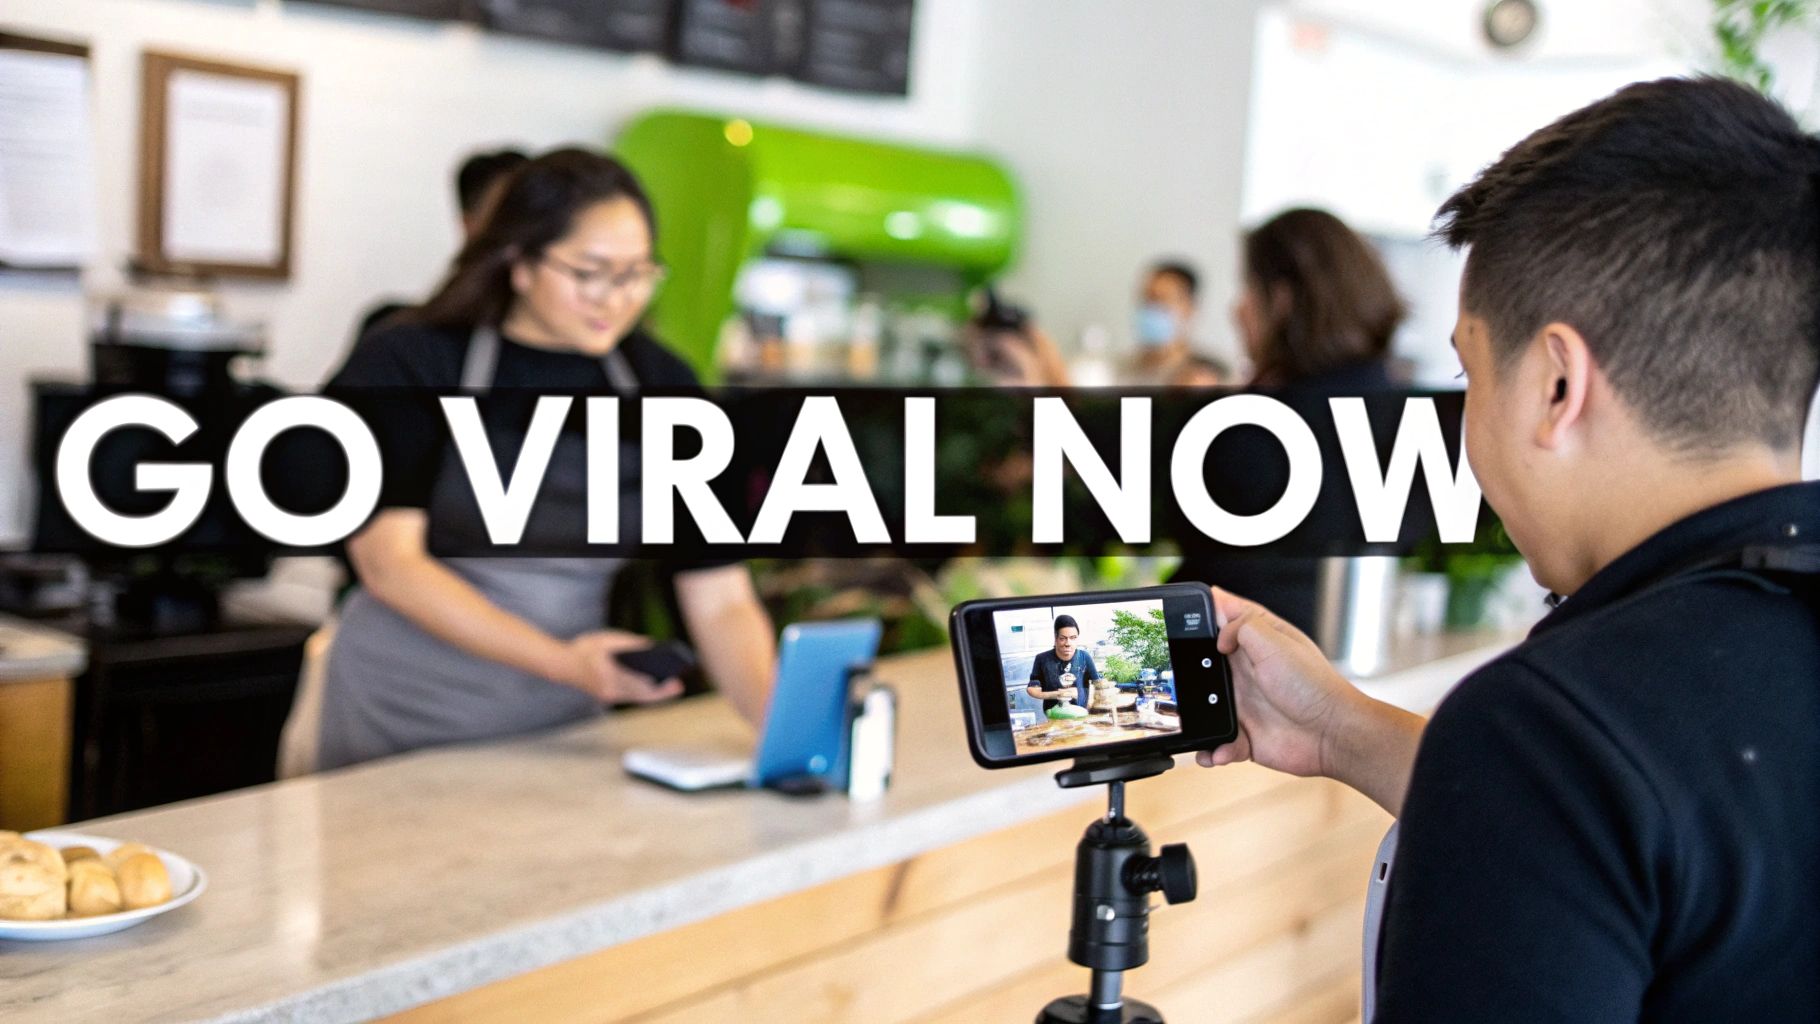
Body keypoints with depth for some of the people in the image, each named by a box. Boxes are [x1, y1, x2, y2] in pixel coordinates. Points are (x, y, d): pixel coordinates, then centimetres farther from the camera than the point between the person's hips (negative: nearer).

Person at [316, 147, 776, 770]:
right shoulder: (407, 365, -7)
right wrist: (560, 660, -24)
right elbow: (388, 561, -14)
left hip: (560, 727, 3)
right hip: (404, 718, -2)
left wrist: (780, 721, -22)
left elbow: (720, 599, -5)